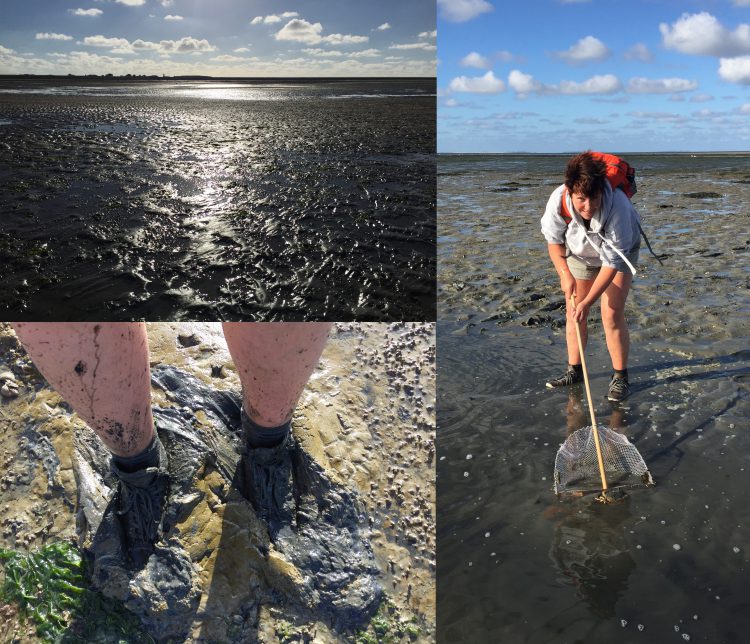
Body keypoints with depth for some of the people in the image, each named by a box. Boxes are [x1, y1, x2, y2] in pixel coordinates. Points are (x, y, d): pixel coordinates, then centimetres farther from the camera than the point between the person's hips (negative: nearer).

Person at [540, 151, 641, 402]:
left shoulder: (617, 206, -41)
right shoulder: (558, 200, -33)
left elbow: (612, 262, -33)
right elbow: (553, 240, -12)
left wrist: (587, 302, -35)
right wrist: (565, 273, -24)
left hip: (618, 250, -3)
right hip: (579, 251, 3)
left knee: (612, 315, -12)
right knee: (572, 311, 3)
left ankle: (620, 377, 3)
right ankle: (574, 370, 19)